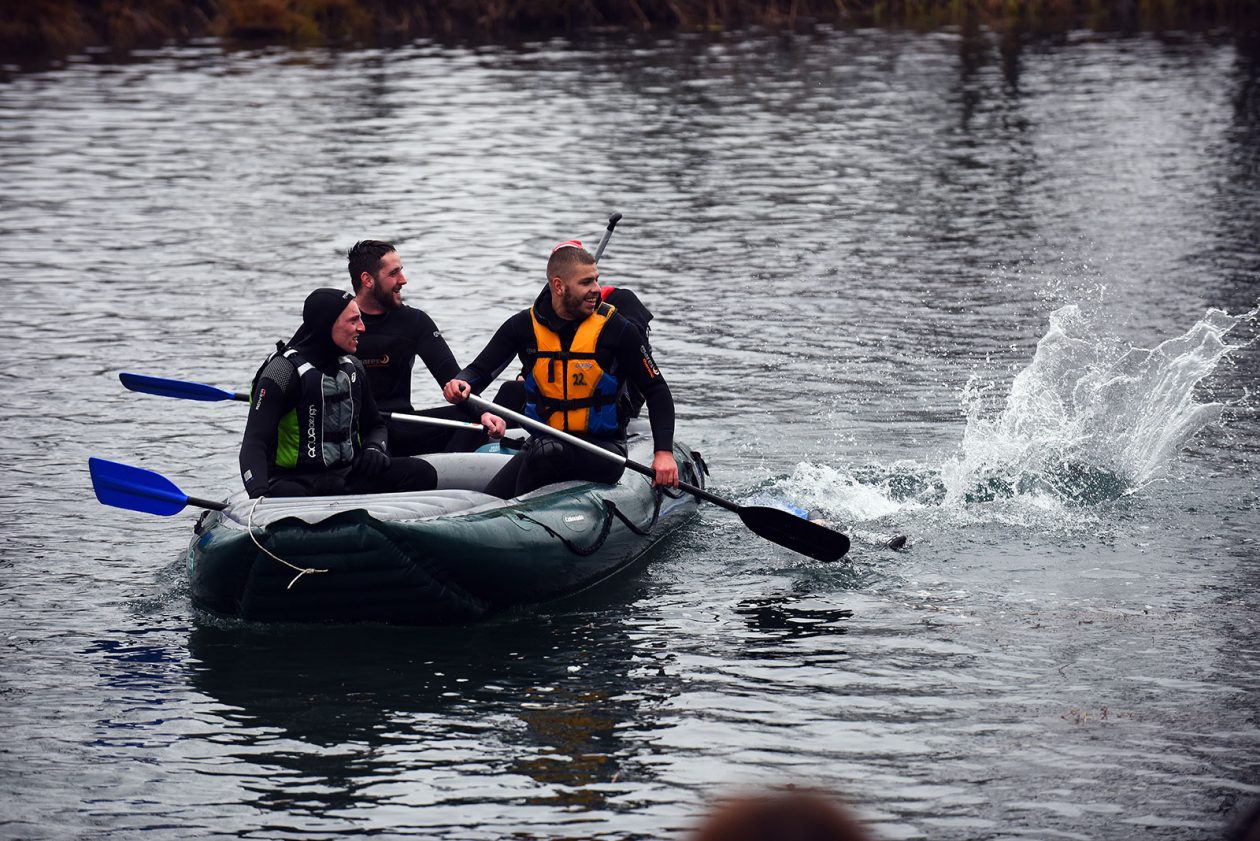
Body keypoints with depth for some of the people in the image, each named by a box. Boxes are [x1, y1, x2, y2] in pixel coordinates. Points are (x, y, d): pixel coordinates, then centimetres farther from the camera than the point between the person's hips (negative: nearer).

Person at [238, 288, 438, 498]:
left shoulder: (352, 368, 11)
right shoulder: (283, 371, -11)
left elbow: (375, 426, 26)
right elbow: (254, 444, -19)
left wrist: (375, 448, 0)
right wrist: (259, 493, -38)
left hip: (347, 477, 6)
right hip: (295, 479, -6)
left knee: (422, 473, -17)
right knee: (286, 495, -43)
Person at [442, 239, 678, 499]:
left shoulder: (616, 330, -6)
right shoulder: (524, 326, 0)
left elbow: (657, 391, 0)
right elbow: (480, 370, 5)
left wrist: (664, 453, -11)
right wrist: (462, 384, -21)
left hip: (602, 452, -3)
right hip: (543, 443, 3)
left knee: (546, 451, -35)